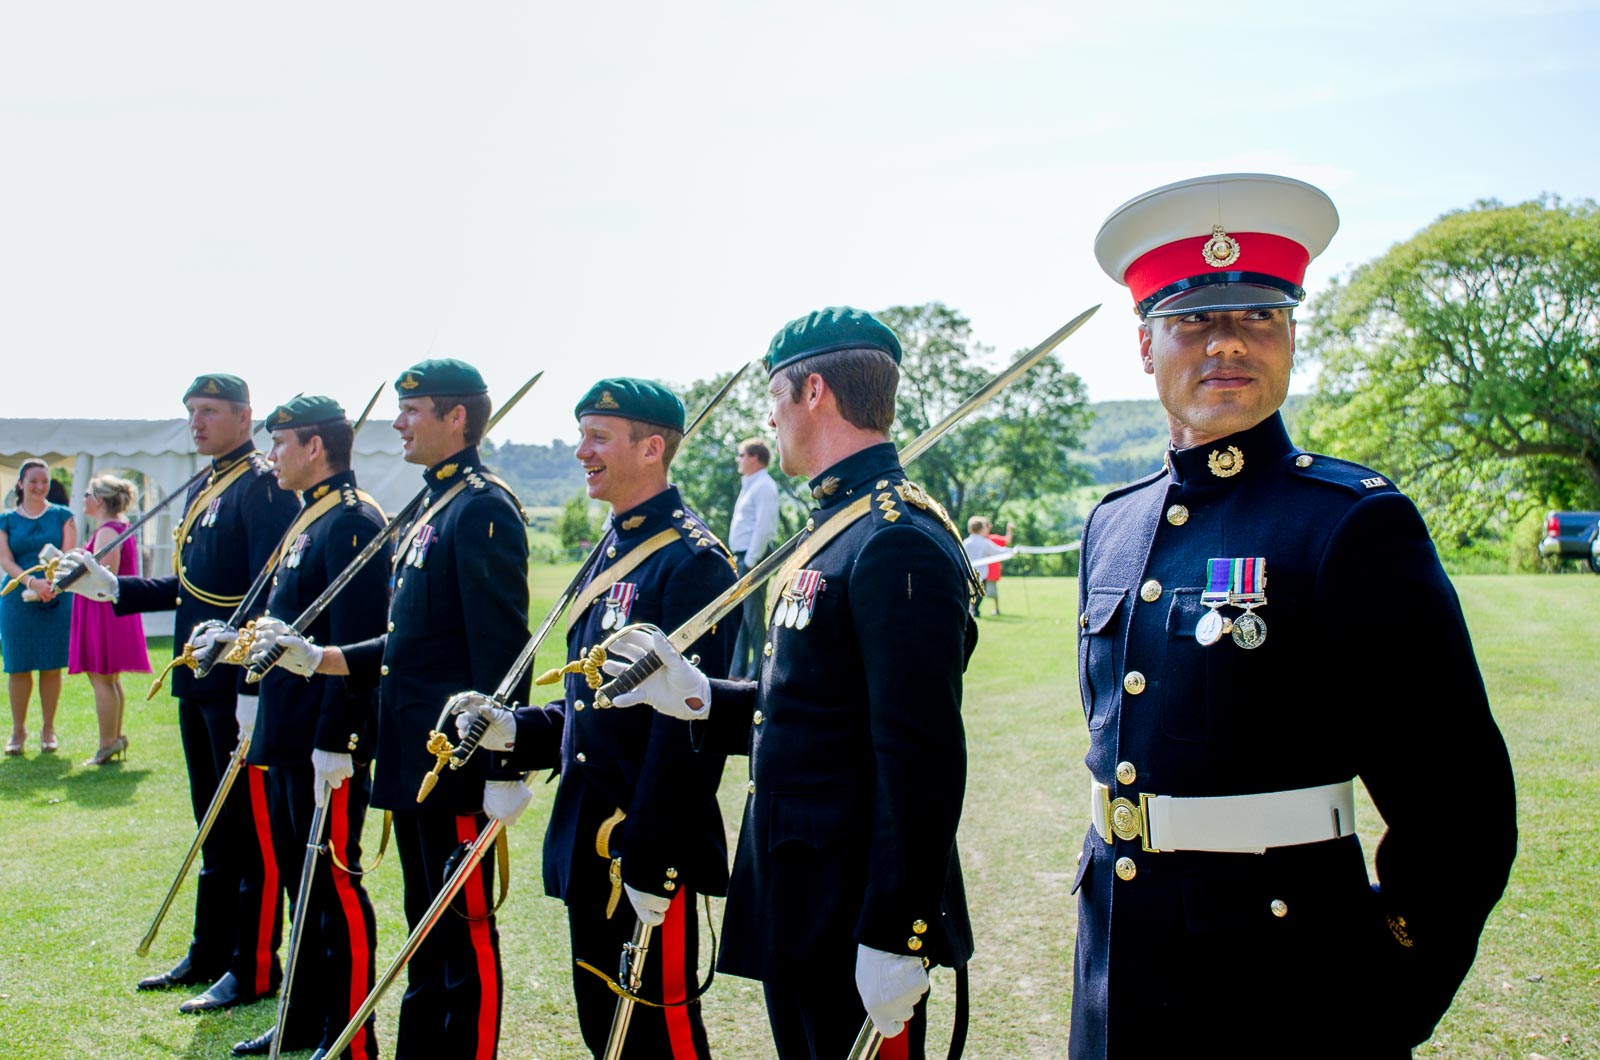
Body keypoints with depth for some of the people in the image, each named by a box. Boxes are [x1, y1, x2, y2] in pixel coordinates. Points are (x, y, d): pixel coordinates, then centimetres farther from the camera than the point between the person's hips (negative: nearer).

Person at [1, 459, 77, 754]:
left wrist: (53, 582, -20)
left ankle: (48, 730, 13)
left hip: (56, 600, 0)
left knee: (51, 666, 2)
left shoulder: (62, 516, 8)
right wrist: (32, 581, -20)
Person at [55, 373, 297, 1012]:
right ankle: (209, 954, 29)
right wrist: (109, 586, 11)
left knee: (250, 828, 0)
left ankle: (254, 968, 10)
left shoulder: (264, 486, -13)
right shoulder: (200, 491, 16)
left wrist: (252, 690, -23)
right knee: (214, 826, 17)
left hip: (239, 686, -9)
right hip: (198, 684, 9)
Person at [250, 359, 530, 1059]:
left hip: (458, 766, -10)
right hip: (413, 764, 10)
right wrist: (314, 657, 9)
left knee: (467, 935, 2)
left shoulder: (484, 509, -14)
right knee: (427, 929, 18)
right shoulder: (428, 513, 16)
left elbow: (502, 651, -20)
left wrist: (504, 771, -22)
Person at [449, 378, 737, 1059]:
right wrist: (518, 728, 2)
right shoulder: (614, 551, 13)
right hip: (588, 846, 9)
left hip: (648, 848, -9)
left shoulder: (692, 561, -16)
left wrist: (652, 863, -21)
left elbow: (689, 724, -21)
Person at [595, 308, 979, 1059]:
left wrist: (894, 939, -23)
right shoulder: (835, 529, 12)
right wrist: (699, 699, 6)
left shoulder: (899, 543, -20)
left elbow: (922, 759, -24)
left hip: (855, 926, -9)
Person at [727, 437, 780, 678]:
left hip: (753, 558, -10)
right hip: (743, 557, 10)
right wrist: (740, 559, 16)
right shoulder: (750, 485, 19)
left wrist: (750, 561, -21)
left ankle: (757, 672, -2)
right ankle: (738, 671, 18)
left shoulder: (763, 486, -12)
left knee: (754, 617, -7)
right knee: (740, 616, 12)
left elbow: (764, 527, -19)